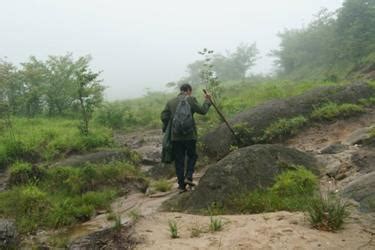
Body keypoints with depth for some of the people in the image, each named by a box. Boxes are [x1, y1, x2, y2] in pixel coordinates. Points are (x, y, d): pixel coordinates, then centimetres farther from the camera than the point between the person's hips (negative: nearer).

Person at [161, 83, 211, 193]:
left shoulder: (170, 102, 8)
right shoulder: (190, 99, -3)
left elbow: (163, 116, 4)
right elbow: (202, 110, -1)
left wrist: (166, 129, 18)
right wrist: (207, 100, 13)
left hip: (175, 136, 3)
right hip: (190, 135, -3)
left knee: (179, 160, 8)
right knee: (192, 156, 17)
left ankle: (181, 184, 10)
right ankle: (188, 177, 1)